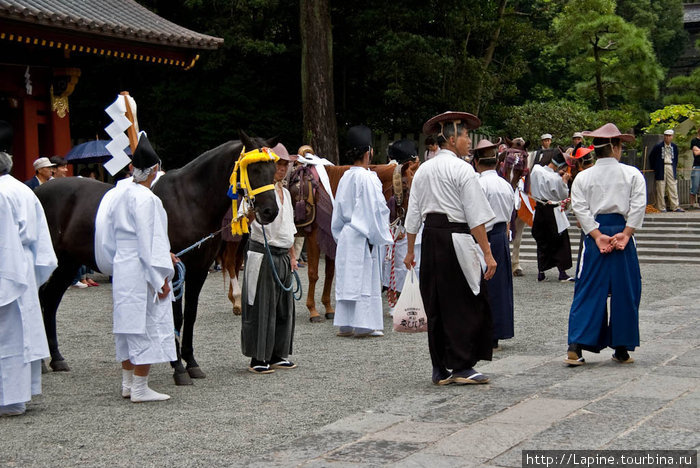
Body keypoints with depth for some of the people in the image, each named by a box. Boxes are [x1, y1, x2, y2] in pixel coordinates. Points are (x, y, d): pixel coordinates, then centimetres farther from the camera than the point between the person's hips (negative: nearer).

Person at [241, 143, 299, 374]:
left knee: (284, 307, 11)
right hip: (263, 254, -8)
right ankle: (258, 358, 5)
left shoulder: (285, 192, 16)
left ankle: (276, 355, 21)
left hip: (283, 257, 8)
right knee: (262, 307, -3)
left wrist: (292, 255, 22)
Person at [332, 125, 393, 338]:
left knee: (348, 278, 10)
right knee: (365, 278, -2)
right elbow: (374, 209, -14)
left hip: (346, 236, 7)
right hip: (363, 237, -7)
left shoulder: (345, 177, 9)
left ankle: (345, 324, 13)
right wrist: (384, 235, -8)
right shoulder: (367, 178, -14)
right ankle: (363, 325, 0)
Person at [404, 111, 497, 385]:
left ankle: (440, 369, 16)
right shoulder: (462, 170, -8)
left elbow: (413, 214, 14)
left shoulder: (422, 170, 12)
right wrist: (487, 253, -10)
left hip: (430, 239, 7)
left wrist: (410, 250, 20)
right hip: (456, 240, -7)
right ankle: (461, 366, 1)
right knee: (466, 304, 1)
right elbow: (476, 217, -12)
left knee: (435, 305, 10)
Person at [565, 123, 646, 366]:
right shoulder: (632, 174, 2)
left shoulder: (582, 177, 4)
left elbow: (580, 209, -6)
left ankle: (575, 348, -7)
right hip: (622, 232, -1)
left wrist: (598, 236, -8)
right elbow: (638, 205, -9)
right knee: (625, 292, 8)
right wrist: (625, 233, -10)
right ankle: (622, 349, 13)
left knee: (588, 292, 4)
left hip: (595, 235, 1)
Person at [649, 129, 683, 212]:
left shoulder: (674, 146, 9)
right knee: (661, 189, -1)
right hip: (661, 168, -3)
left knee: (673, 187, 2)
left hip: (671, 168, 4)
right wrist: (654, 168, 3)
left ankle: (675, 207, 5)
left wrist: (675, 166, 14)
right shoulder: (658, 146, -4)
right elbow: (651, 157, 4)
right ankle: (661, 208, 4)